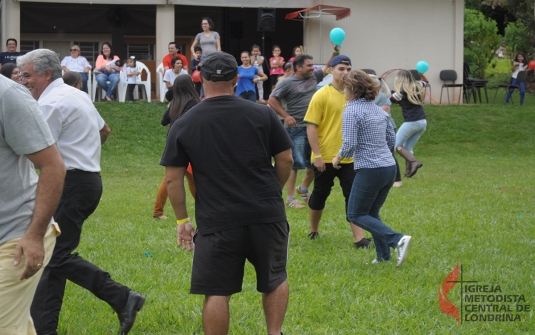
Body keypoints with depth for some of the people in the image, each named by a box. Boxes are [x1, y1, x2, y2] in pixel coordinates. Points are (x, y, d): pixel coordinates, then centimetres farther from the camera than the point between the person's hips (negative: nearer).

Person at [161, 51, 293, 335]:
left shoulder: (183, 125, 0)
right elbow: (285, 159, 4)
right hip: (267, 216, 1)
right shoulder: (262, 114, 0)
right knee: (275, 280, 21)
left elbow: (173, 179, 1)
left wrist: (181, 220, 11)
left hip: (217, 223, -1)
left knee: (217, 292, 5)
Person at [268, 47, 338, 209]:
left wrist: (336, 53, 3)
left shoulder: (314, 76, 10)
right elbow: (272, 100, -9)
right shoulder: (287, 83, -9)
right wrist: (286, 116, -17)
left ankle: (304, 189, 33)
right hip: (296, 129, -7)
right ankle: (290, 198, 2)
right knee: (294, 164, -3)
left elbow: (327, 67, 19)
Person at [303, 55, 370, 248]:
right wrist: (317, 155, -16)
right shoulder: (322, 95, -9)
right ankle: (314, 231, 29)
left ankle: (358, 237, -4)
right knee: (320, 195, 10)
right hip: (326, 158, -4)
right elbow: (311, 126, -11)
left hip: (349, 158, 4)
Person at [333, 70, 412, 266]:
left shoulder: (351, 112, -11)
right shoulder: (379, 110, 12)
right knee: (372, 213, 20)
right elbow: (392, 140, 17)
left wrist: (338, 158, 1)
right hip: (389, 167, 8)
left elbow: (349, 145, -18)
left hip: (369, 169, -8)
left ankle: (397, 240, -14)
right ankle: (384, 256, 12)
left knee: (356, 215, 3)